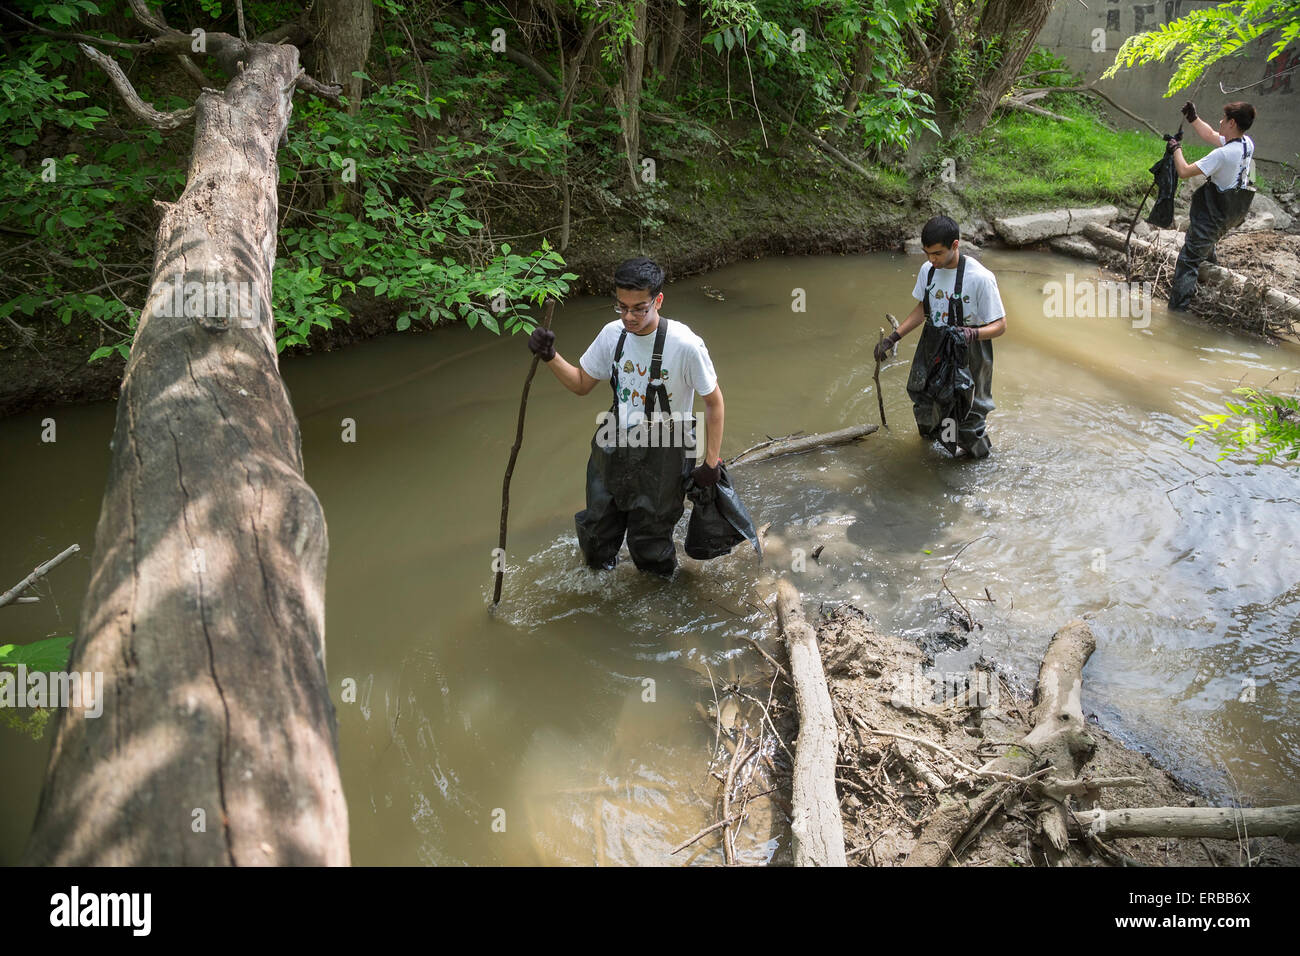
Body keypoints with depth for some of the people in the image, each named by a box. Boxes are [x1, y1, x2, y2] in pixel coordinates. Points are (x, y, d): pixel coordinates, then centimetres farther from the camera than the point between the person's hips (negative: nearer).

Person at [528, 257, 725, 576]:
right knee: (596, 526, 21)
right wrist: (551, 357, -12)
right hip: (615, 445, 5)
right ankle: (599, 568, 54)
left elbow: (713, 400, -12)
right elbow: (581, 383, 6)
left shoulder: (686, 345, -24)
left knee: (650, 539, 11)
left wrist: (711, 461, -12)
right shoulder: (613, 334, -7)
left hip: (662, 453, -5)